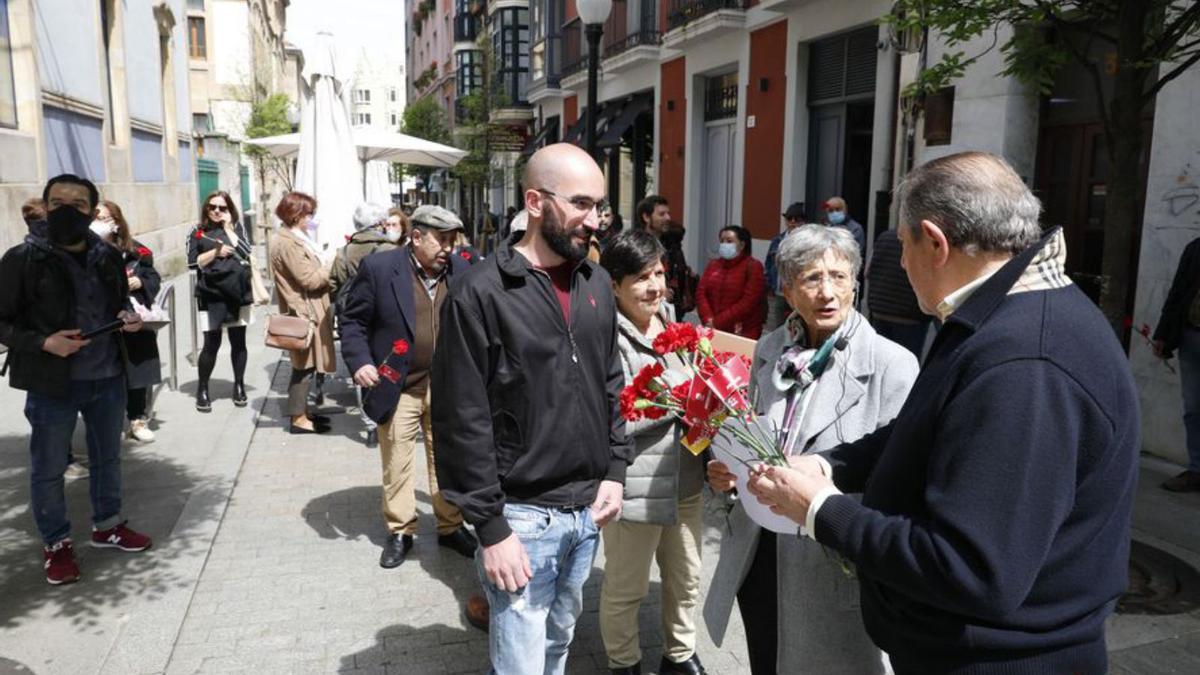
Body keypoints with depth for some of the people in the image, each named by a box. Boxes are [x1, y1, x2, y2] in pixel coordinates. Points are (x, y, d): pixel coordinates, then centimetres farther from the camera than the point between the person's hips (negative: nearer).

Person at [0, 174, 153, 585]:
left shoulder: (108, 257, 3)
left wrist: (128, 319, -4)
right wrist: (44, 342, -23)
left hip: (108, 378, 5)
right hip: (52, 384, -4)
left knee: (108, 458, 18)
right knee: (48, 469, 9)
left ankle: (107, 526, 37)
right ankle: (56, 544, 27)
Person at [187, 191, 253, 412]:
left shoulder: (236, 227, 8)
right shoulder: (198, 232, 5)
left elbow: (246, 253, -7)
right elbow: (193, 262, -1)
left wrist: (228, 227, -6)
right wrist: (215, 252, -12)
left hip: (238, 293, 2)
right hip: (212, 295, -2)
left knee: (238, 341, 7)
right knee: (212, 342, -3)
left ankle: (239, 386, 21)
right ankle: (202, 390, 11)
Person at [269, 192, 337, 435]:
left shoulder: (297, 239, 15)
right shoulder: (287, 244, -17)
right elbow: (310, 280, -19)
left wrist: (327, 267, 2)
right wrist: (332, 264, -10)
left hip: (310, 312, 10)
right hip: (303, 313, -10)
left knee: (306, 365, 14)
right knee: (303, 365, -3)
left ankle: (302, 411, 23)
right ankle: (298, 420, 4)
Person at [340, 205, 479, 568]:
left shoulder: (462, 270, 1)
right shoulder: (378, 268, -9)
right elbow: (353, 321, -4)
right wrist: (359, 362, -18)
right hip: (398, 386, -2)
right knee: (396, 464, 8)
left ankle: (451, 527, 28)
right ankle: (399, 532, 25)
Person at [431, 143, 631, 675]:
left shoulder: (597, 284, 6)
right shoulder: (481, 294, -14)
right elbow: (461, 422, -15)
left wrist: (615, 471, 6)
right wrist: (490, 528, -15)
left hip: (587, 510, 6)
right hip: (523, 516, -6)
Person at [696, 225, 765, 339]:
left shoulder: (753, 267, -3)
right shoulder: (713, 264, 12)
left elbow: (748, 302, -13)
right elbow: (701, 292, 4)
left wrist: (717, 322, -16)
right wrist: (708, 320, -14)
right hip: (713, 331, 4)